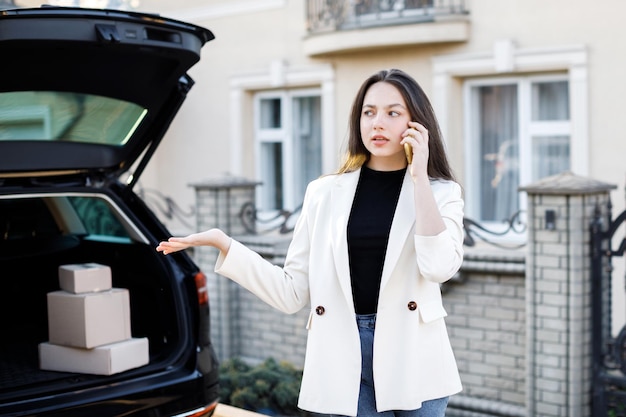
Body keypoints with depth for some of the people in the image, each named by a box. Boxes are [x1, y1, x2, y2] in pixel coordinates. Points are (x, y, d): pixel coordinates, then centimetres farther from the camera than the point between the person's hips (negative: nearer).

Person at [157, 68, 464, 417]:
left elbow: (439, 267, -17)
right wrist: (223, 244, -4)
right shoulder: (326, 193, 5)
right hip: (346, 356, 1)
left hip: (413, 356, -1)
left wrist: (419, 176, -13)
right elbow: (293, 293, 3)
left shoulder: (440, 192, 2)